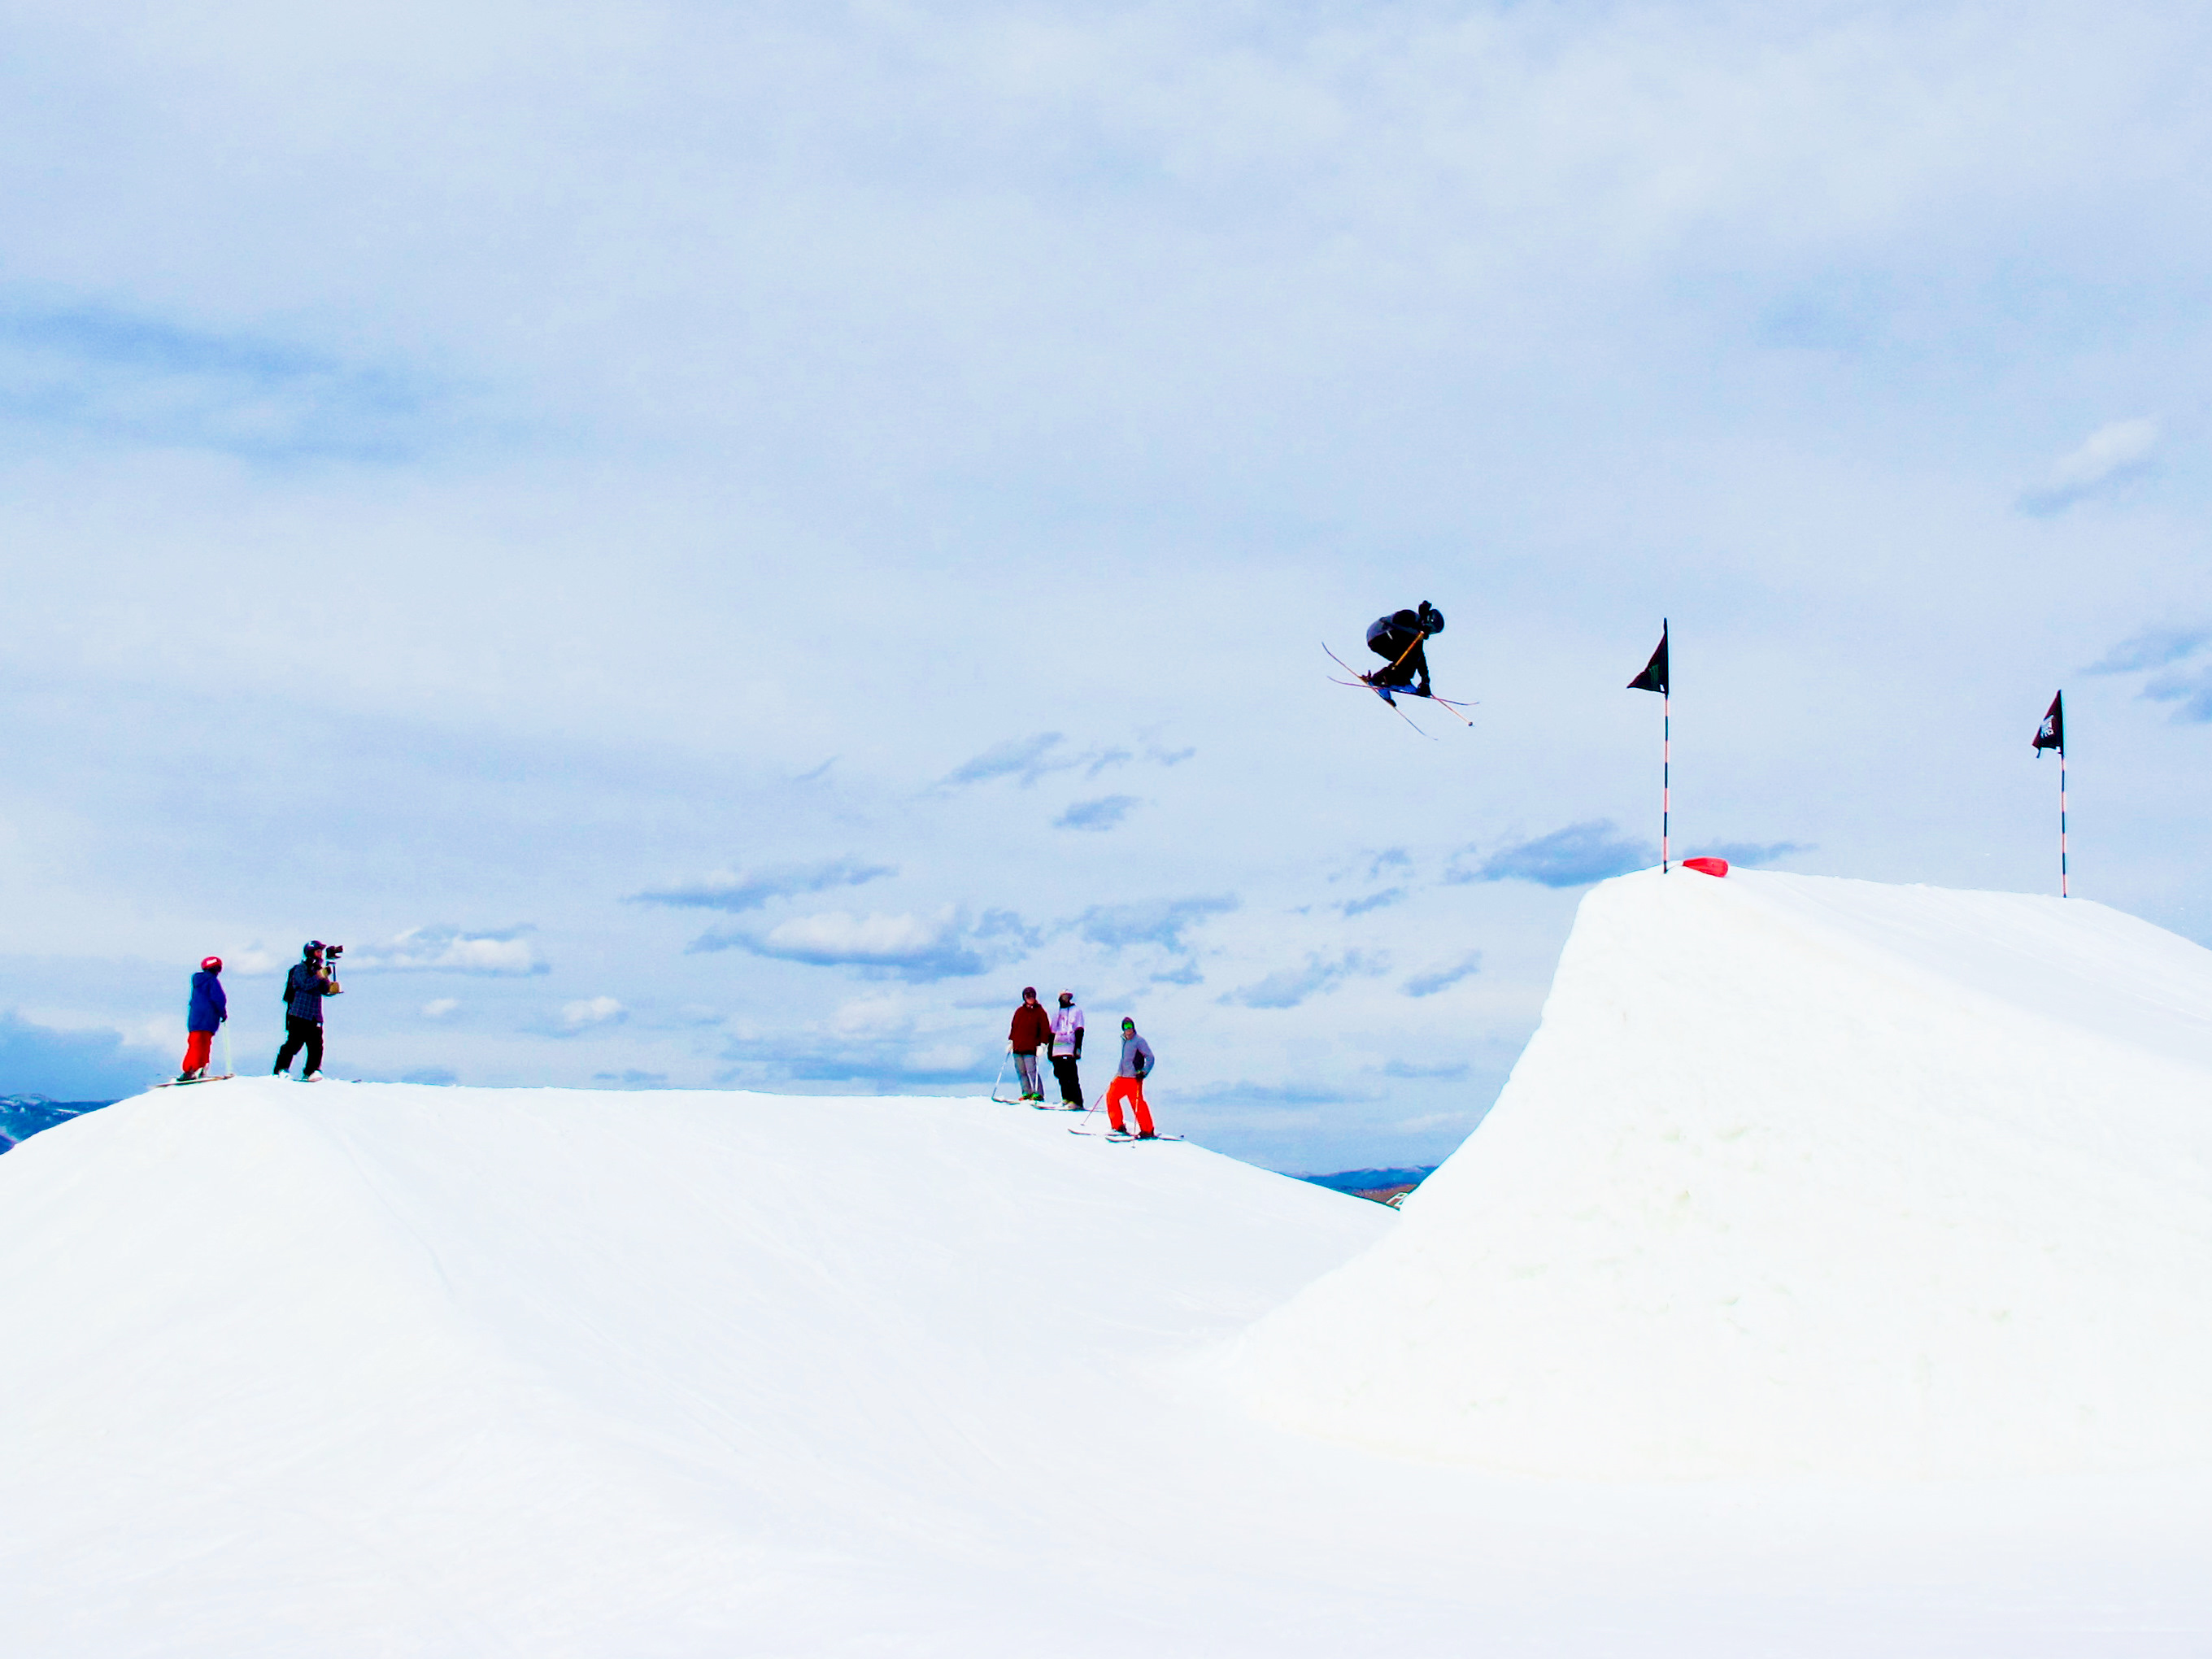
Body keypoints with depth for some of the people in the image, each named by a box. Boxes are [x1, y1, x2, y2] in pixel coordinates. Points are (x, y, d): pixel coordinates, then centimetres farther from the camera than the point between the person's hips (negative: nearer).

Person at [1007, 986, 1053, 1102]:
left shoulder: (1040, 1012, 1)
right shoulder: (1019, 1011, 14)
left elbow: (1045, 1029, -1)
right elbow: (1013, 1027, 21)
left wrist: (1042, 1045, -9)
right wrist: (1010, 1041, 14)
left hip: (1030, 1048, -5)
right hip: (1017, 1047, 5)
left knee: (1031, 1071, -12)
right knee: (1021, 1072, 5)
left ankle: (1038, 1093, -8)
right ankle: (1026, 1092, 12)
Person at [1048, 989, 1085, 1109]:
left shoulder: (1076, 1011, 8)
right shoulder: (1056, 1012, 23)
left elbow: (1079, 1031, 1)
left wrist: (1078, 1048, -10)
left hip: (1070, 1048, -5)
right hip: (1057, 1049, 5)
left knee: (1071, 1076, -12)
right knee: (1061, 1075, 0)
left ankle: (1076, 1101, -12)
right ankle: (1066, 1098, 8)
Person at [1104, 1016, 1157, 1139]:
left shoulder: (1139, 1041, -8)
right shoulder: (1123, 1040, 15)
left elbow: (1150, 1057, -10)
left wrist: (1144, 1072, -19)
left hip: (1134, 1078, -8)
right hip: (1121, 1077, 8)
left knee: (1137, 1103, -12)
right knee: (1111, 1097, 3)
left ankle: (1147, 1131, -5)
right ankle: (1118, 1126, 13)